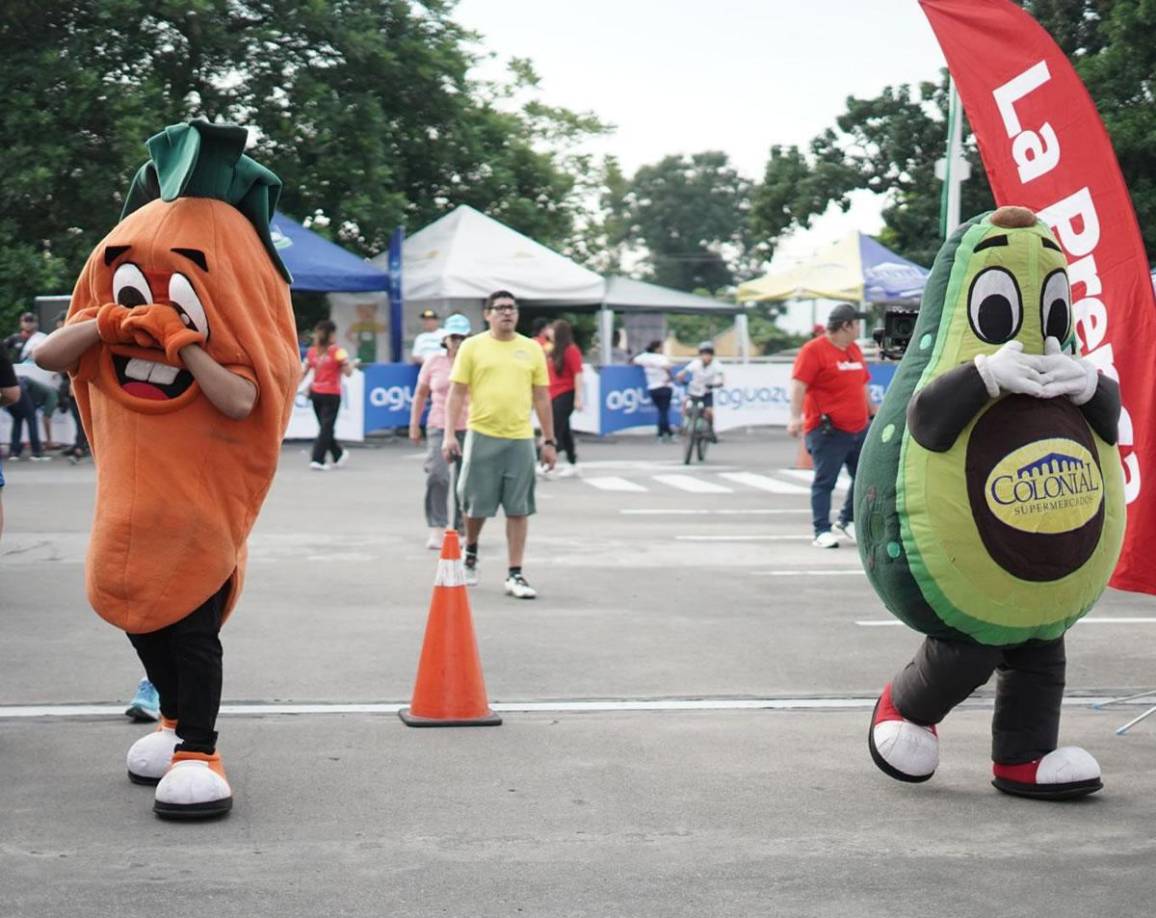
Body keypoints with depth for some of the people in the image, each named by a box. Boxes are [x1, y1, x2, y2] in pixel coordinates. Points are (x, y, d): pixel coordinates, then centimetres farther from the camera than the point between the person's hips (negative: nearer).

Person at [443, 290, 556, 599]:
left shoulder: (532, 349, 8)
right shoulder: (472, 347, 2)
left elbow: (541, 398, 10)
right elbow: (457, 393, 0)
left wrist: (549, 441, 8)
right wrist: (449, 434, -8)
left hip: (520, 438, 2)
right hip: (482, 435, -2)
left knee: (518, 509, 1)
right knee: (476, 504, 6)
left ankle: (515, 576, 6)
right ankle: (470, 553, 34)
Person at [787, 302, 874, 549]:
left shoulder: (854, 350, 17)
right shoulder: (814, 350, -9)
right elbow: (798, 384, -17)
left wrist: (873, 414, 29)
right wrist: (796, 416, -28)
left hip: (859, 429, 8)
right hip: (828, 432, -8)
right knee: (824, 481, -5)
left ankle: (847, 522, 25)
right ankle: (822, 532, -1)